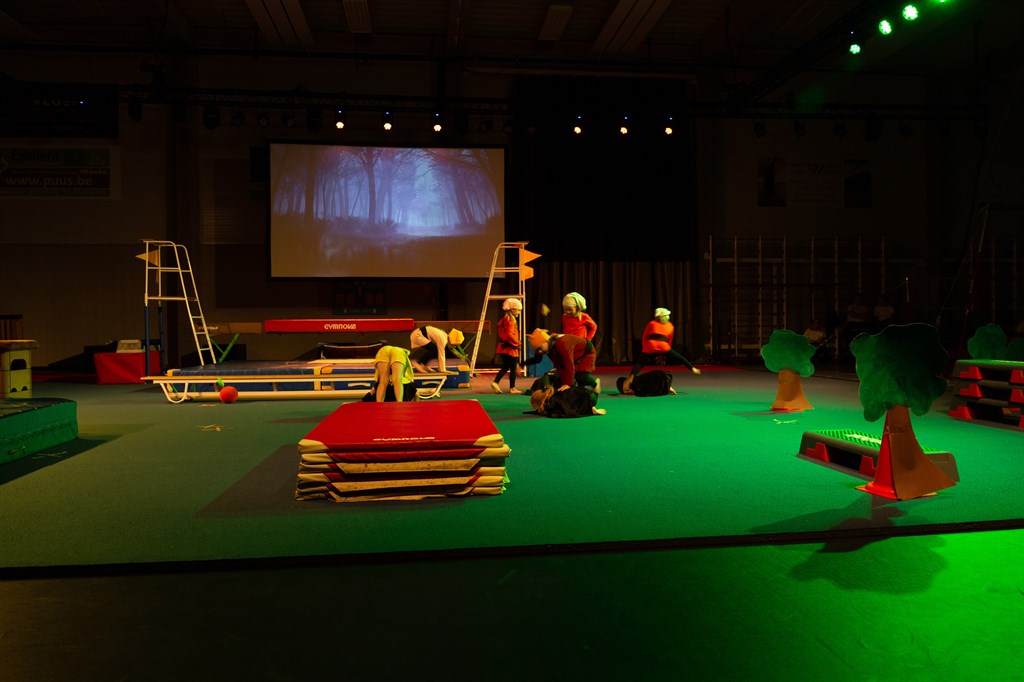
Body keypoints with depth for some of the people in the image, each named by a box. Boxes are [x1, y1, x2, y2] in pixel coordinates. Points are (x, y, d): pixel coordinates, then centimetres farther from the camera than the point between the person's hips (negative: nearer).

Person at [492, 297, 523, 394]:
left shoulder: (504, 319, 13)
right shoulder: (511, 320, -16)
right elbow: (510, 334, -26)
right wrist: (518, 343, -15)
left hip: (503, 347, 9)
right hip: (510, 348, -9)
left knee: (505, 367, 16)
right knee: (513, 368, 1)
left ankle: (495, 382, 4)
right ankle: (512, 388, 7)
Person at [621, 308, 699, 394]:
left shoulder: (651, 323, 24)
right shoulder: (670, 326, 27)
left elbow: (644, 338, 18)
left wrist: (644, 350, 23)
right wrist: (663, 355, 31)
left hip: (650, 346, -1)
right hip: (663, 346, 1)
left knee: (639, 363, -4)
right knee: (679, 358, 17)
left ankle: (631, 376, -27)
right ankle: (692, 368, 21)